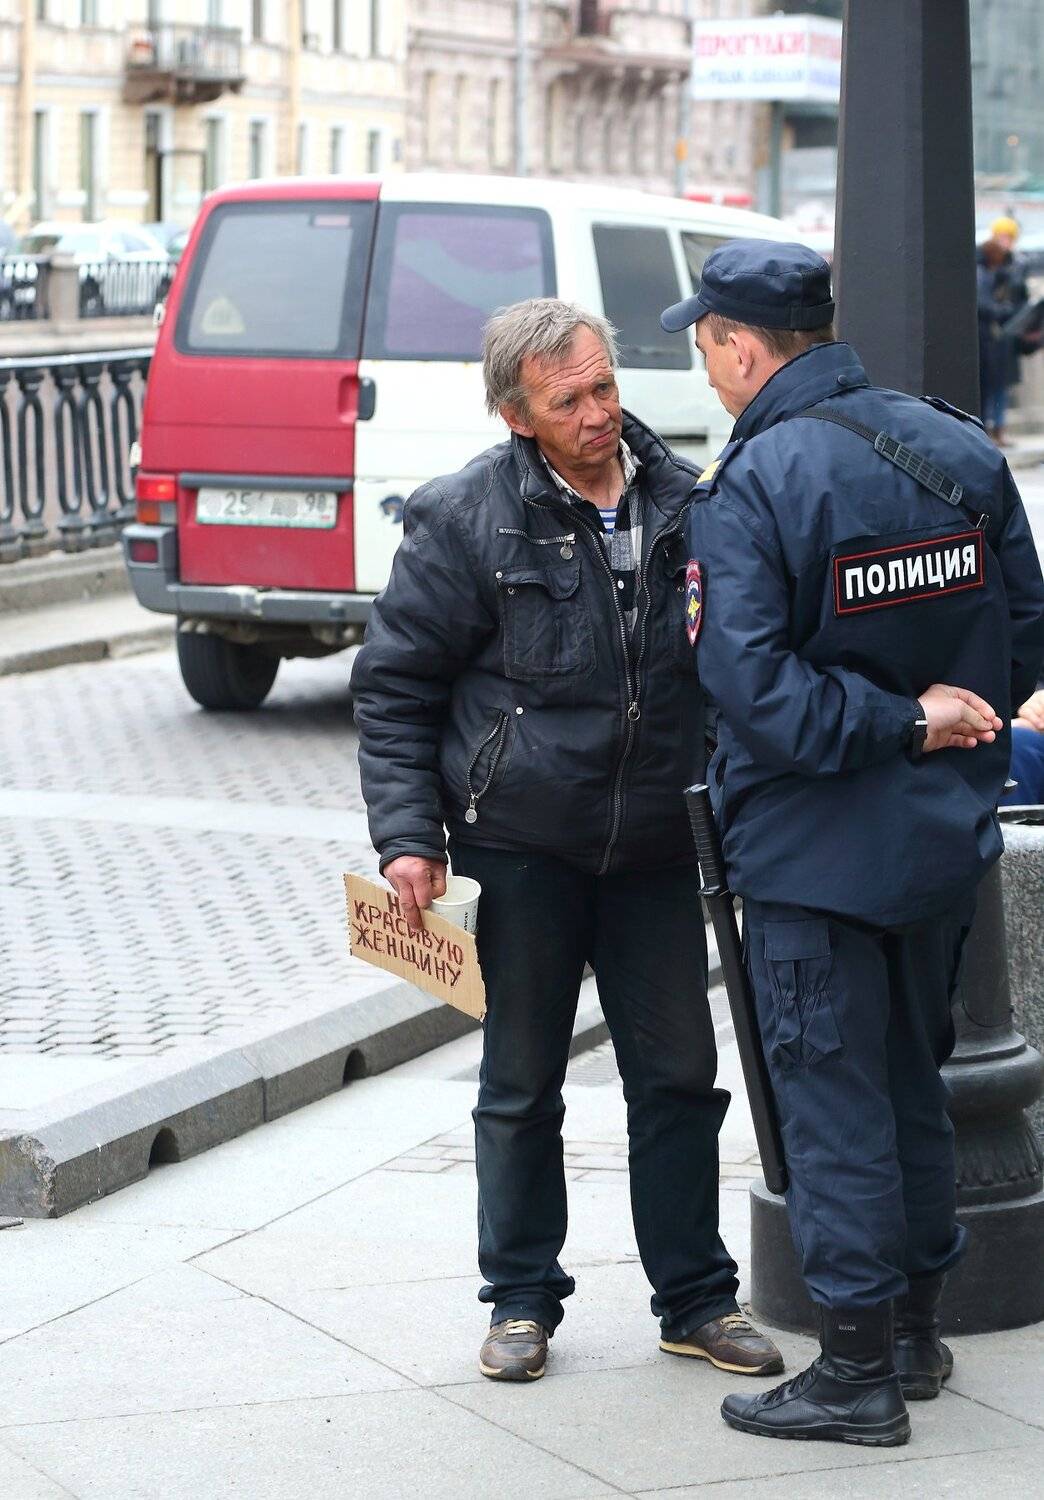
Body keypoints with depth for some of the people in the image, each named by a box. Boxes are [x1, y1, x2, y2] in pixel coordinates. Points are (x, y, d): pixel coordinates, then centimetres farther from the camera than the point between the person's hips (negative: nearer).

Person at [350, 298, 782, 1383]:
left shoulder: (683, 500, 3)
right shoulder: (462, 519, -7)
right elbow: (393, 685, -3)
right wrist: (408, 835, -10)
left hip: (657, 845, 3)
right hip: (521, 846, -3)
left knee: (678, 1076, 7)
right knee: (521, 1086, 8)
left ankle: (696, 1298, 20)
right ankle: (522, 1301, 22)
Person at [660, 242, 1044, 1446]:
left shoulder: (748, 489, -18)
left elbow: (753, 688, -24)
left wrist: (905, 724, -18)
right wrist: (939, 721, 7)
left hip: (814, 848, -6)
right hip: (945, 833, 7)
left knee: (830, 1097, 2)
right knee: (911, 1075, 20)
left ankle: (858, 1369, 7)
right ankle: (918, 1322, 30)